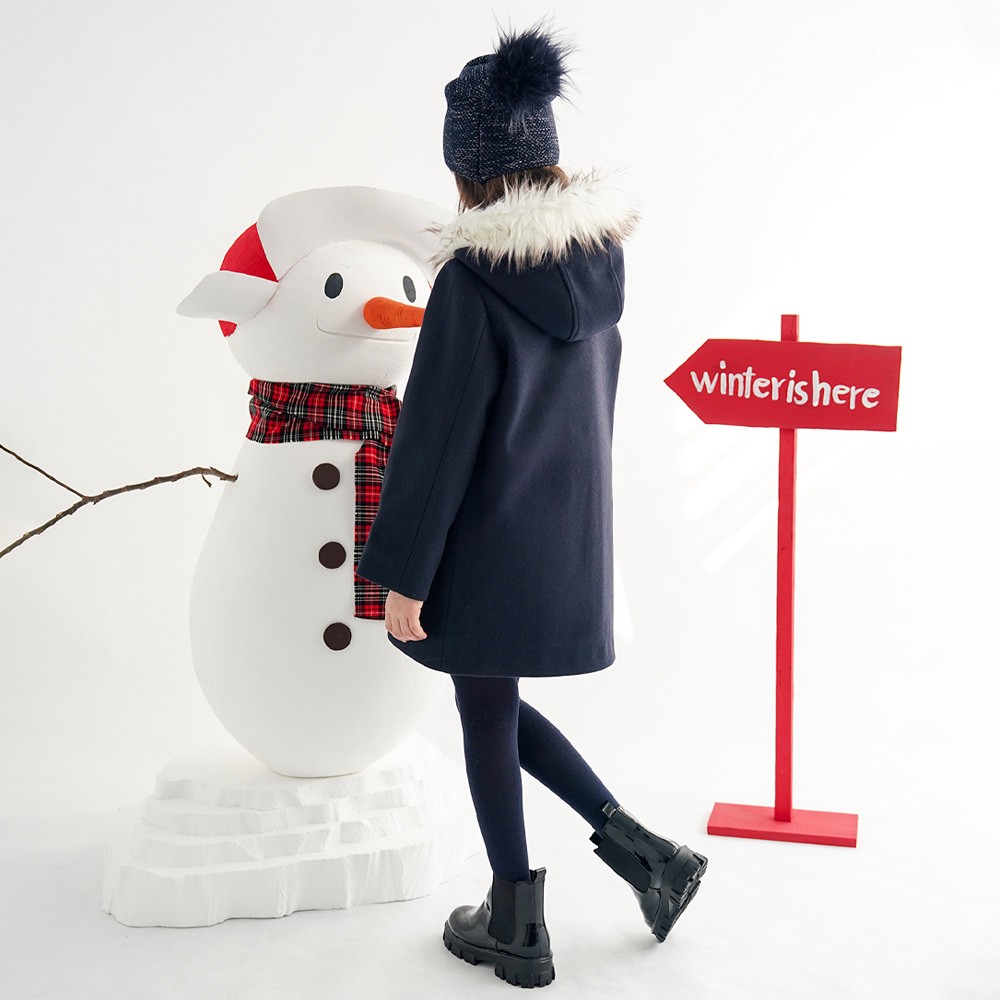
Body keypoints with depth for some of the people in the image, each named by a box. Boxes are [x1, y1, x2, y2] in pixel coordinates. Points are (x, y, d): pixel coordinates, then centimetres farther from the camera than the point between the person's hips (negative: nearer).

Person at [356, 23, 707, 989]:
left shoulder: (472, 280, -19)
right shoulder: (598, 264, 3)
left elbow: (436, 438, -18)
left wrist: (402, 573, -11)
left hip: (491, 539, -7)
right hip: (571, 531, 7)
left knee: (487, 714, 9)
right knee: (498, 706, 22)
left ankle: (516, 930, 23)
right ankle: (641, 850, 20)